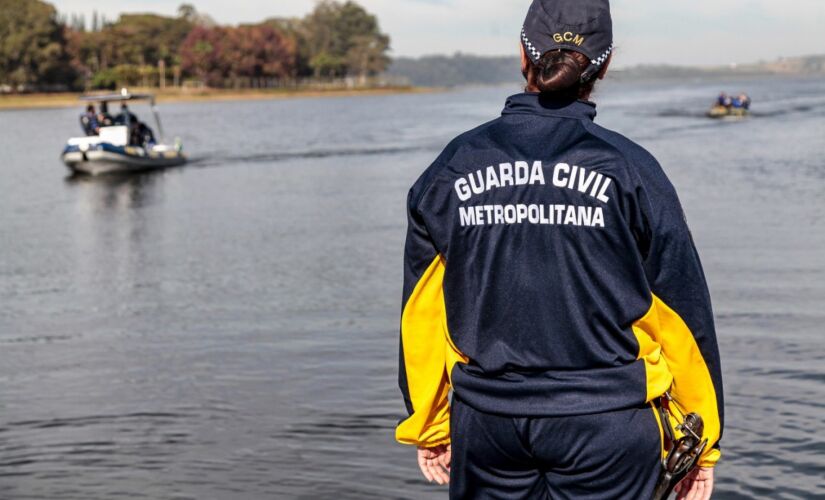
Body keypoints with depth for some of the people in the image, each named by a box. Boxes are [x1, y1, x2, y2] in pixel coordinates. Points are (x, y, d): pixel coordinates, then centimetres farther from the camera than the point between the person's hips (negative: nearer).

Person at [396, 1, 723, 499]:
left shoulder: (453, 167, 2)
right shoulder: (630, 168, -6)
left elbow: (422, 311, 6)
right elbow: (684, 310, -3)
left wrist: (428, 424, 18)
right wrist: (703, 439, 8)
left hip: (486, 421, 3)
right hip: (606, 422, -2)